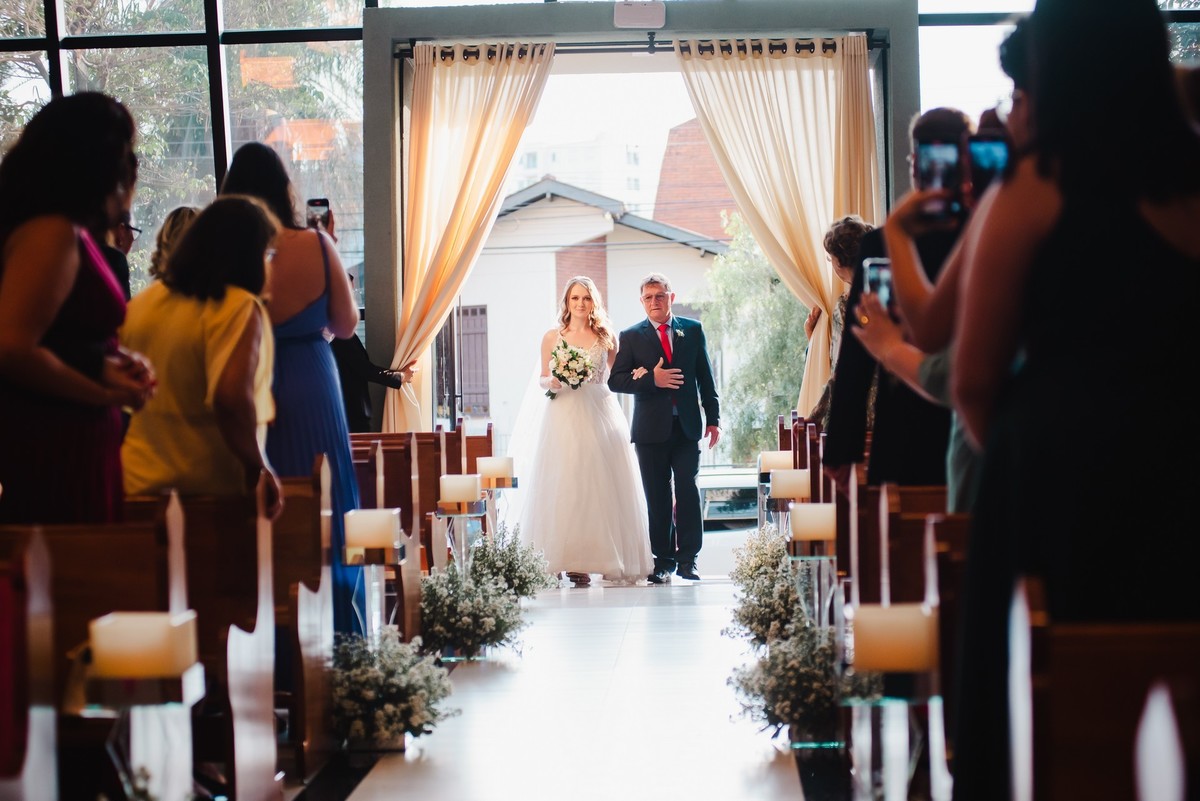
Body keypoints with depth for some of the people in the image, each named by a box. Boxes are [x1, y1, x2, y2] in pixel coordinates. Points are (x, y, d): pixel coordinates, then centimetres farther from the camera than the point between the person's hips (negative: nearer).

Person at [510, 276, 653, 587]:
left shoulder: (605, 337, 9)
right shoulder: (552, 337, 7)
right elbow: (542, 378, 9)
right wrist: (552, 383, -9)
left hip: (600, 416, 1)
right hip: (563, 417, -1)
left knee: (600, 485, -3)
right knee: (563, 487, -6)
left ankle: (603, 557, 1)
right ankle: (561, 559, -6)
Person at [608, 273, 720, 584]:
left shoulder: (693, 330, 9)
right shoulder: (631, 336, 5)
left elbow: (705, 377, 10)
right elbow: (615, 380, -2)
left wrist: (713, 418, 5)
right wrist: (651, 379, -16)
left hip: (687, 426, 0)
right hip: (651, 428, 0)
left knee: (688, 491, -6)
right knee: (657, 497, 3)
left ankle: (687, 558, -1)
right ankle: (663, 561, 8)